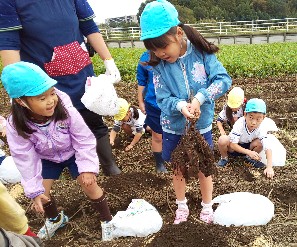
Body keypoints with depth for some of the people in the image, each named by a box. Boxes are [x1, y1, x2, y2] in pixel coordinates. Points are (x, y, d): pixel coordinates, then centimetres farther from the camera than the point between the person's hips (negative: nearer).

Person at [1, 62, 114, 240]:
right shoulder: (15, 126, -30)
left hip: (73, 153, -2)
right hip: (47, 158, 2)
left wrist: (88, 168, -23)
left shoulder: (66, 110, -35)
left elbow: (84, 141, -23)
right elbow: (25, 159, -20)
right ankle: (55, 219, 35)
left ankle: (107, 220, 16)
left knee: (89, 184, -9)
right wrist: (34, 190, -16)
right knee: (41, 191, 1)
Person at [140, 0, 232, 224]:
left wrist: (200, 98, -32)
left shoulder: (202, 53, -16)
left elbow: (223, 79, -19)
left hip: (201, 126, -1)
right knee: (178, 170, 19)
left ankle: (207, 207, 40)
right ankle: (182, 206, 43)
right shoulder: (159, 65, -13)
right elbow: (163, 99, -15)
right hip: (174, 129, 2)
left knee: (203, 169, 16)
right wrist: (180, 105, -35)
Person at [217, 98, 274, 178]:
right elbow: (233, 144, -30)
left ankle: (249, 158, 4)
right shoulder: (239, 124, -31)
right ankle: (224, 158, -3)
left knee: (259, 143, -28)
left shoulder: (261, 129, -22)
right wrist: (249, 152, -39)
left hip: (247, 146, 3)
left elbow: (268, 148, -26)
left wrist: (269, 167, -37)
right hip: (234, 147, -3)